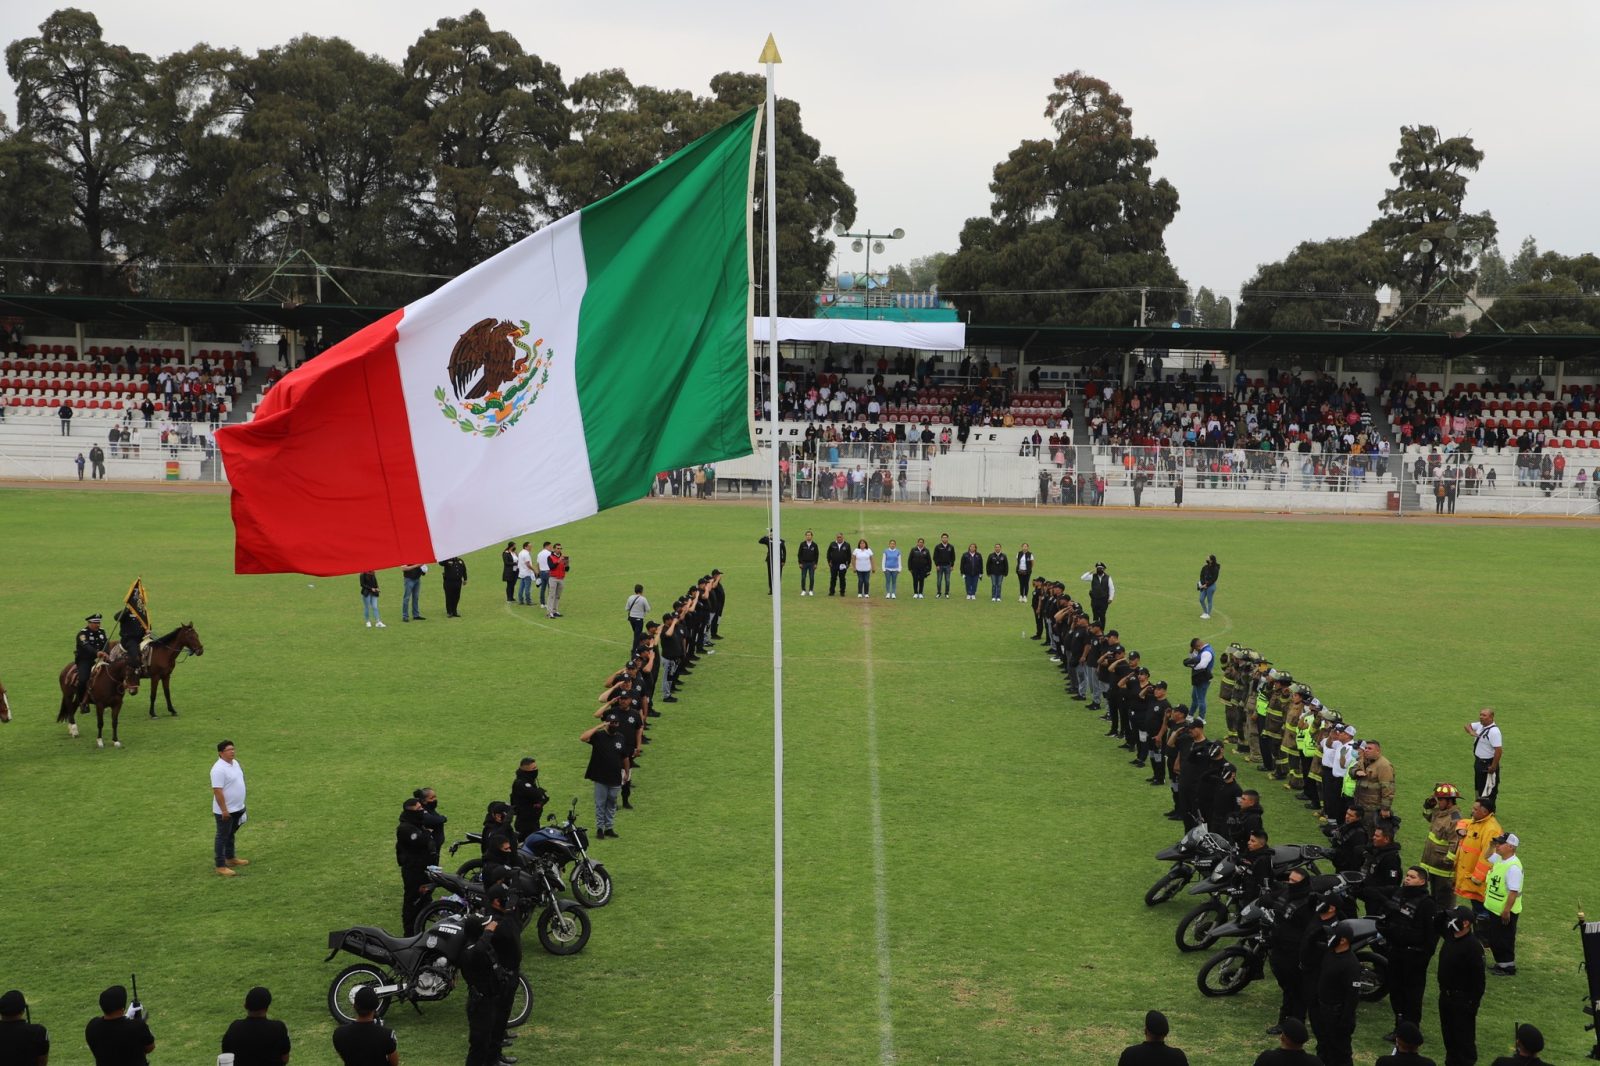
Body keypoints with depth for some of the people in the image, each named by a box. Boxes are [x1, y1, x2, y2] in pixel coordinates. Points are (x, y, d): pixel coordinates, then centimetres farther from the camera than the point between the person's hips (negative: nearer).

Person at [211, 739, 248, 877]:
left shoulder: (235, 763, 5)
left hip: (237, 808, 9)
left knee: (231, 834, 22)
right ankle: (220, 866, 6)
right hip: (225, 811, -9)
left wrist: (240, 805, 21)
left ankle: (230, 858, 36)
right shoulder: (219, 769, -25)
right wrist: (224, 810, -25)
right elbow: (217, 791, -26)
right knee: (222, 837, 0)